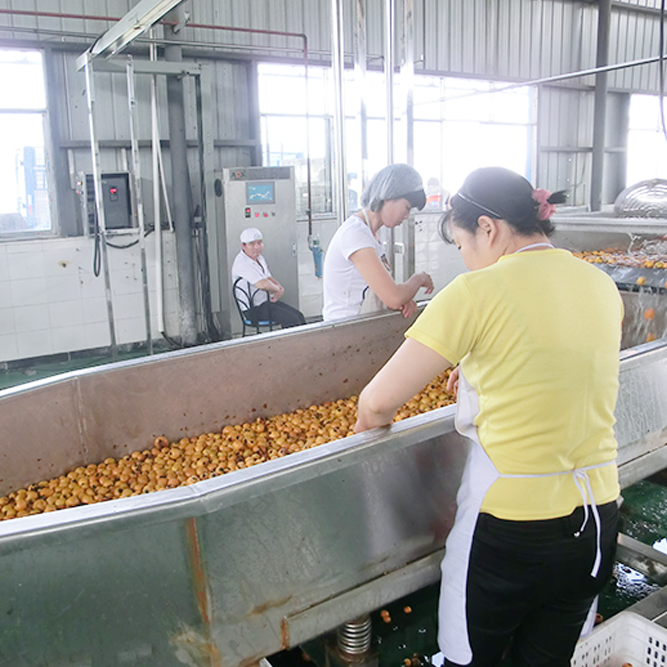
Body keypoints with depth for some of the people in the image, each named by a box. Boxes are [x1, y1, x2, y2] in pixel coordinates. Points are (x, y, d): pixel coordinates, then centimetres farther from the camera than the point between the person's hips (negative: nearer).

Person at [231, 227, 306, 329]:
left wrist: (280, 288, -2)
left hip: (268, 301, 9)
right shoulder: (242, 262, -21)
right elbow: (263, 284, -32)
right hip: (254, 309, -9)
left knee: (299, 315, -2)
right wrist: (276, 289, -11)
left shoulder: (259, 257, 12)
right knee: (291, 319, -20)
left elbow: (269, 278, 20)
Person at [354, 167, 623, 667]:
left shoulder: (477, 292, -17)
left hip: (510, 524, -6)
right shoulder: (604, 287, 2)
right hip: (598, 520, 6)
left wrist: (365, 426, 5)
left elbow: (379, 402, -16)